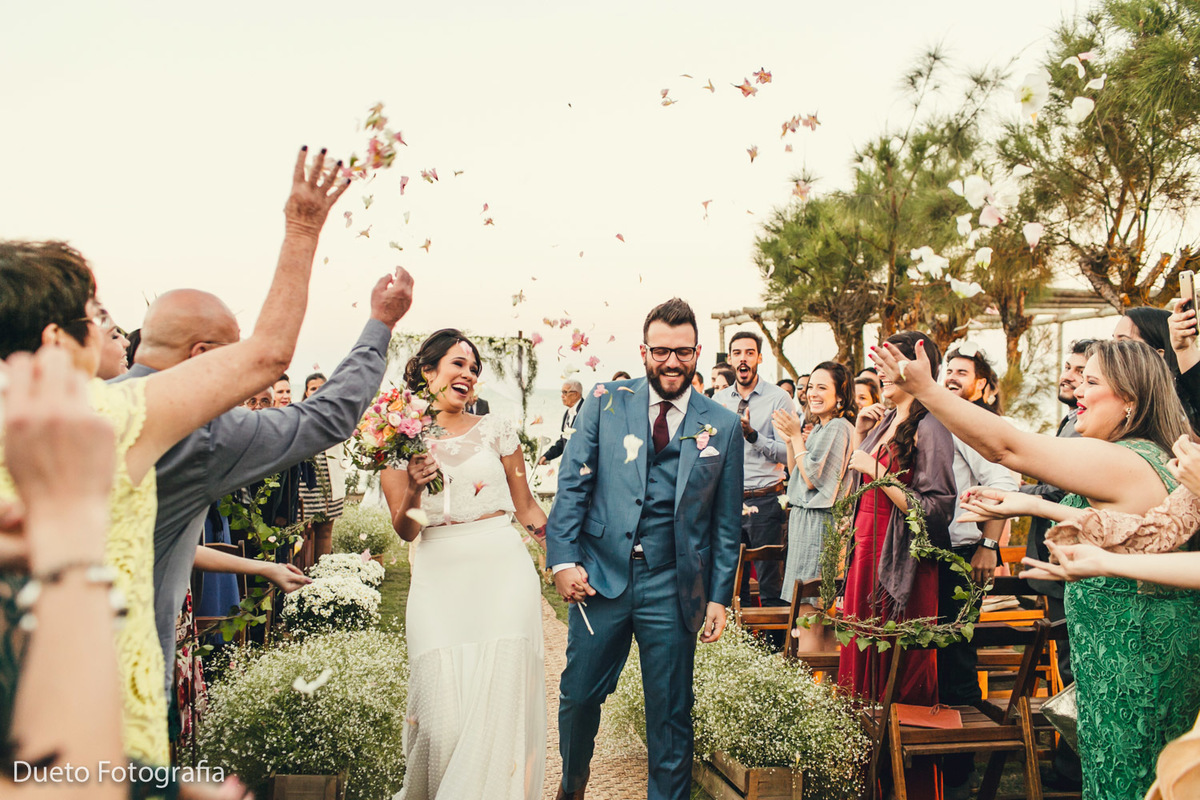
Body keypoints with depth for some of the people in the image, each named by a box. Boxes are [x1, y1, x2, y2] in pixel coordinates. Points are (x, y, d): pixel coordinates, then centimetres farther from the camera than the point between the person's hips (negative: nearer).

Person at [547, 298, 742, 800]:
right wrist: (563, 560, -9)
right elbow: (572, 486, 1)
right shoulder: (606, 404, 2)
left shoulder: (723, 427, 3)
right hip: (600, 576, 1)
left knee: (670, 716, 9)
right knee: (578, 696, 12)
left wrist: (719, 597, 2)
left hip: (672, 589, 0)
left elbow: (726, 522, 6)